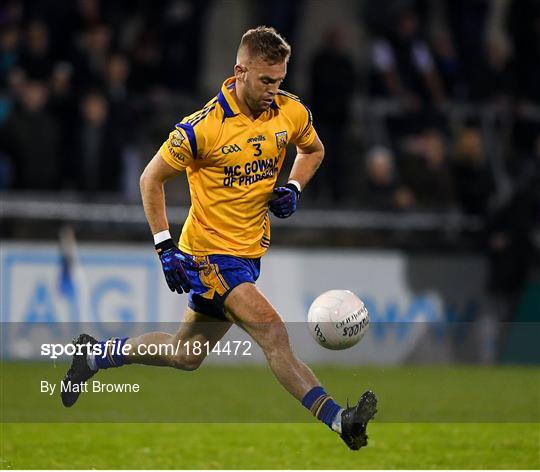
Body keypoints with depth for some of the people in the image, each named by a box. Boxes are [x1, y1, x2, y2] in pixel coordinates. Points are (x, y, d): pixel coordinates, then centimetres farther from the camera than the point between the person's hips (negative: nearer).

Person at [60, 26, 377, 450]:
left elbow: (313, 150, 19)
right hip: (210, 252, -7)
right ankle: (338, 419, -28)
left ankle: (95, 355, 35)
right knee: (271, 329, -24)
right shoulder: (203, 127, -19)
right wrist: (165, 248, -13)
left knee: (186, 356, 15)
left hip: (249, 252, 7)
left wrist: (293, 189, -2)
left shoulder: (292, 112, -4)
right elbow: (152, 179, -7)